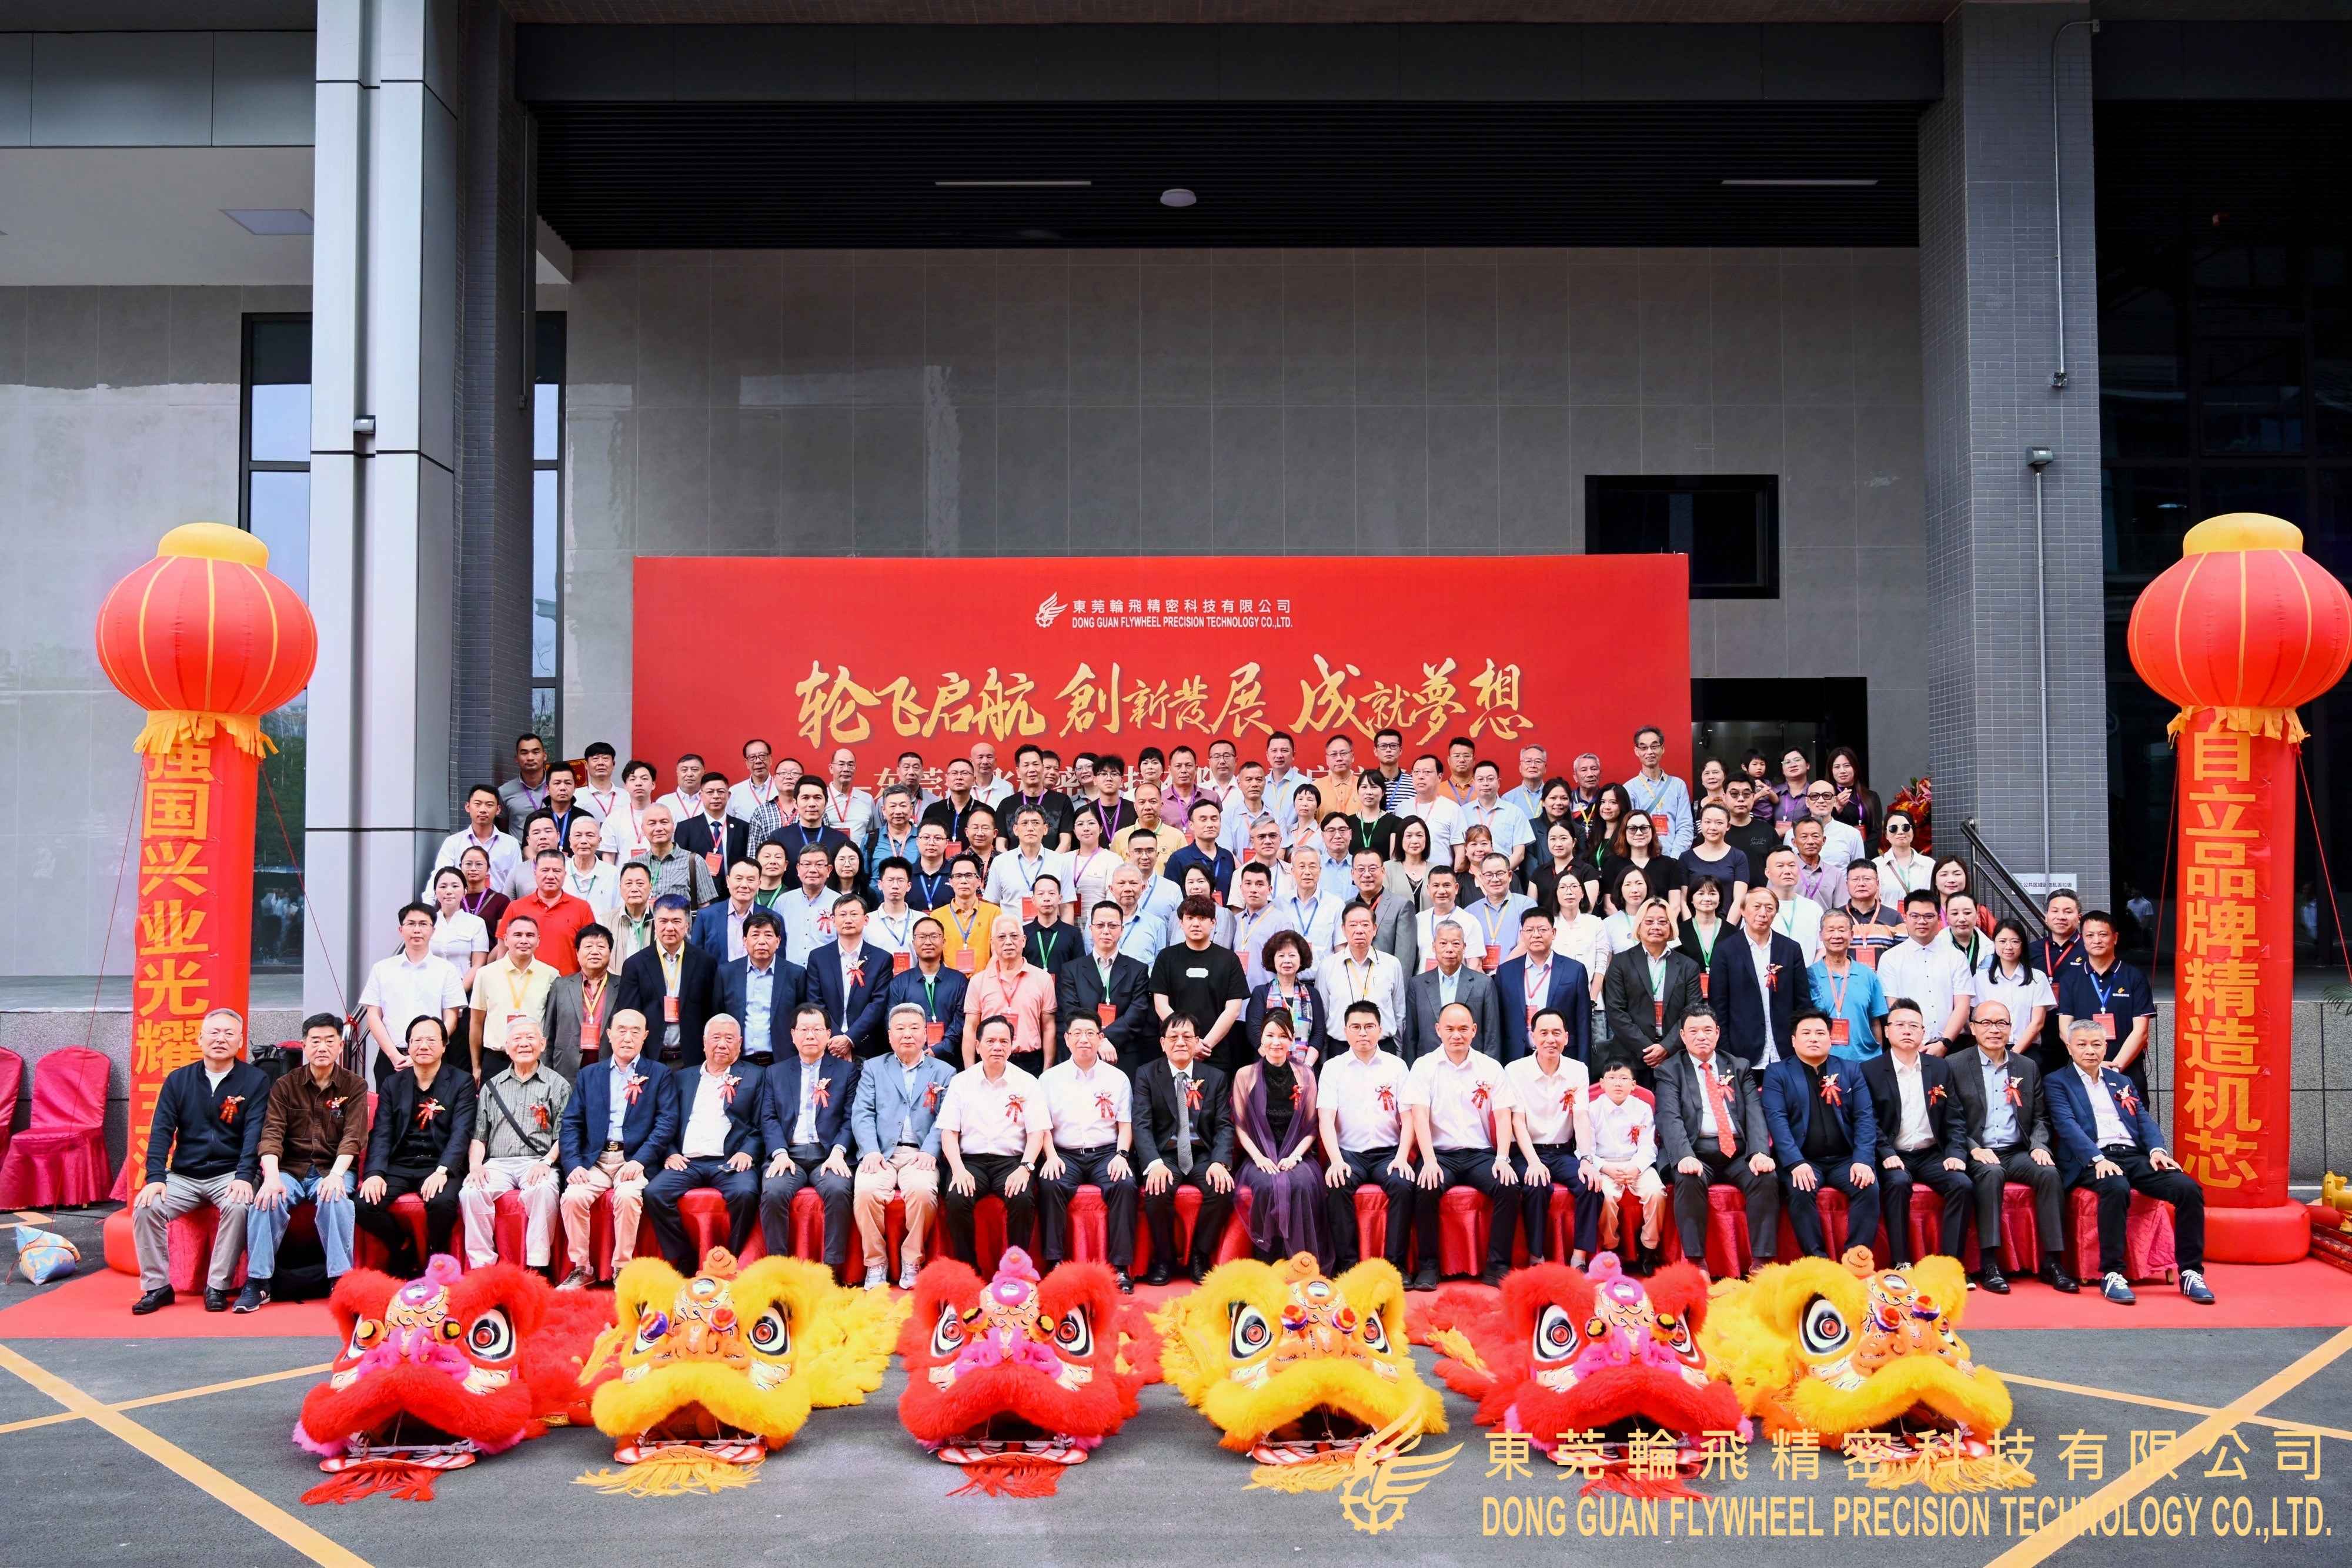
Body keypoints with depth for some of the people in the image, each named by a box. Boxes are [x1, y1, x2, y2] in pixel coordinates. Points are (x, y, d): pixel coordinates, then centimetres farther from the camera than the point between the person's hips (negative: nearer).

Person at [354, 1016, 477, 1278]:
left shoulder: (461, 1083, 5)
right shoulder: (393, 1085, 14)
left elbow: (462, 1132, -6)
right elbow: (381, 1134, 5)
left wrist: (442, 1171, -23)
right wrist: (375, 1174, -14)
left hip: (440, 1165, -3)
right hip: (398, 1166, 3)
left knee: (443, 1203, -34)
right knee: (364, 1205, -24)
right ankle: (405, 1251, 3)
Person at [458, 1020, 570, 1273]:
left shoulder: (557, 1086, 13)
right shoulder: (492, 1087, 22)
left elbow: (563, 1136, 4)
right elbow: (478, 1136, 16)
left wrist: (546, 1162, -14)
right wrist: (476, 1165, -3)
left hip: (538, 1164, -3)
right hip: (497, 1164, 3)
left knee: (544, 1191, -36)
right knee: (471, 1193, -29)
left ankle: (537, 1268, -32)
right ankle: (482, 1268, -25)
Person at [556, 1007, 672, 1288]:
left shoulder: (659, 1074, 10)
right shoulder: (589, 1075, 17)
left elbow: (667, 1123, -2)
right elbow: (571, 1124, 9)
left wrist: (639, 1161, -15)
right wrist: (573, 1165, -8)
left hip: (635, 1159, -3)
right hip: (595, 1159, 3)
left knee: (627, 1196, -32)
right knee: (572, 1197, -25)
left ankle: (622, 1269, -18)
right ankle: (581, 1269, -10)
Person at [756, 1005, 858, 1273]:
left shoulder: (846, 1070, 14)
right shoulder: (775, 1073, 20)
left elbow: (851, 1118, 5)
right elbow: (769, 1119, 9)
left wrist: (838, 1152, -13)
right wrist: (780, 1153, -9)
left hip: (828, 1155, -1)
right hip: (788, 1154, 1)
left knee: (838, 1191, -33)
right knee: (773, 1192, -30)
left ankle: (832, 1268, -25)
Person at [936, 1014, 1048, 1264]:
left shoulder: (1027, 1083, 8)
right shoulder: (961, 1082, 10)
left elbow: (1037, 1132, 3)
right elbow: (948, 1132, 5)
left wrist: (1025, 1168, -14)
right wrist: (958, 1169, -12)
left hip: (1012, 1160, -1)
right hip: (970, 1160, 1)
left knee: (1023, 1200, -32)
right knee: (956, 1199, -30)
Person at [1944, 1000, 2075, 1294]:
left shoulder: (2028, 1068, 16)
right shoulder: (1954, 1065, 3)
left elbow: (2040, 1117, 16)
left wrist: (2039, 1146, -4)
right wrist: (1974, 1149, -17)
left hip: (2018, 1152, 4)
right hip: (1978, 1154, -4)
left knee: (2049, 1173, -26)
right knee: (1991, 1173, -35)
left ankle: (2053, 1261, -21)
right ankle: (1990, 1263, -34)